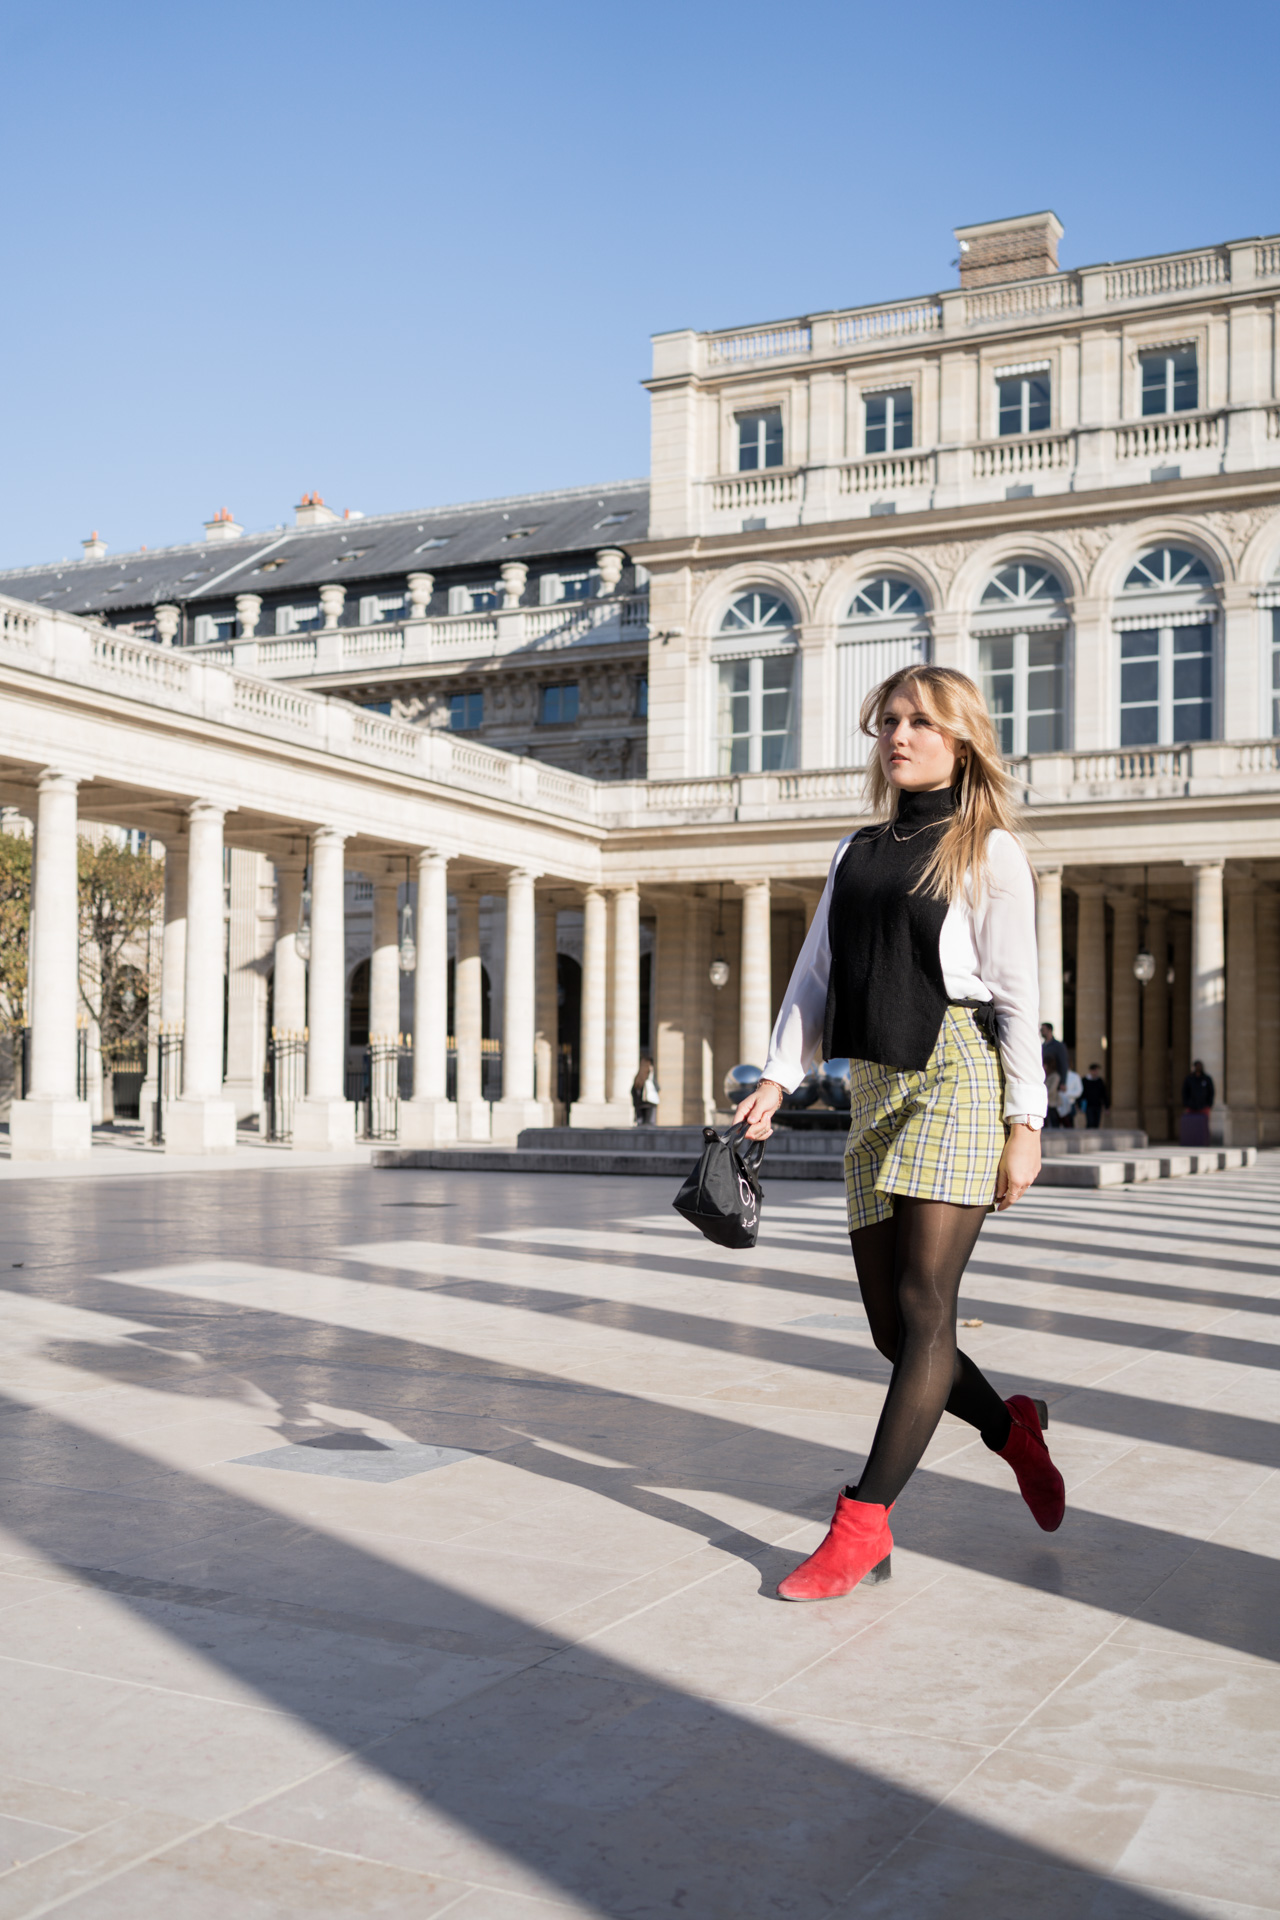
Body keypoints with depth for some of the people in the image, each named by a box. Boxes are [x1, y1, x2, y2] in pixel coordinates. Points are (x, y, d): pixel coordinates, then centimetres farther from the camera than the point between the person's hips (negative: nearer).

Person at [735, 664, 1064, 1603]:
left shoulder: (989, 853, 4)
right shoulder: (856, 854, 20)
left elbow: (1018, 996, -2)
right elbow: (815, 977, 15)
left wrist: (1026, 1123, -8)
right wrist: (778, 1079, 2)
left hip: (958, 1076, -6)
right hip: (874, 1088, 6)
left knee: (923, 1307, -11)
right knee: (892, 1327, 6)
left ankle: (864, 1521, -8)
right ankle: (1012, 1430, 30)